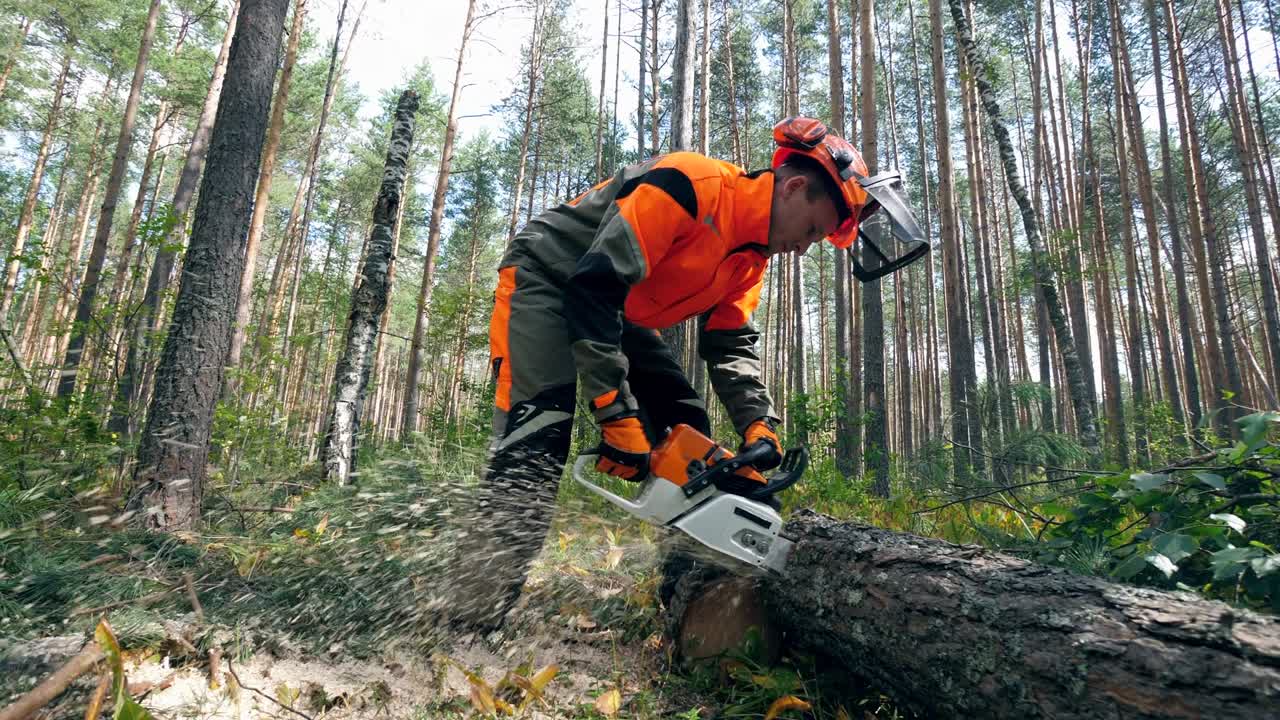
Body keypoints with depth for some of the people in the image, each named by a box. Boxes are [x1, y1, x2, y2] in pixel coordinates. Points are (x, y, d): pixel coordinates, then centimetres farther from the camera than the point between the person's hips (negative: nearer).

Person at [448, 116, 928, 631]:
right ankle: (475, 610, -22)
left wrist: (759, 424, -17)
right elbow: (596, 286, -33)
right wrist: (617, 414, -34)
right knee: (541, 434, -25)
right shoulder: (693, 183, -28)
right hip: (548, 278, -8)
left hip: (618, 314, 9)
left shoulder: (751, 255, 1)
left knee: (685, 426, 1)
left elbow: (730, 345, 1)